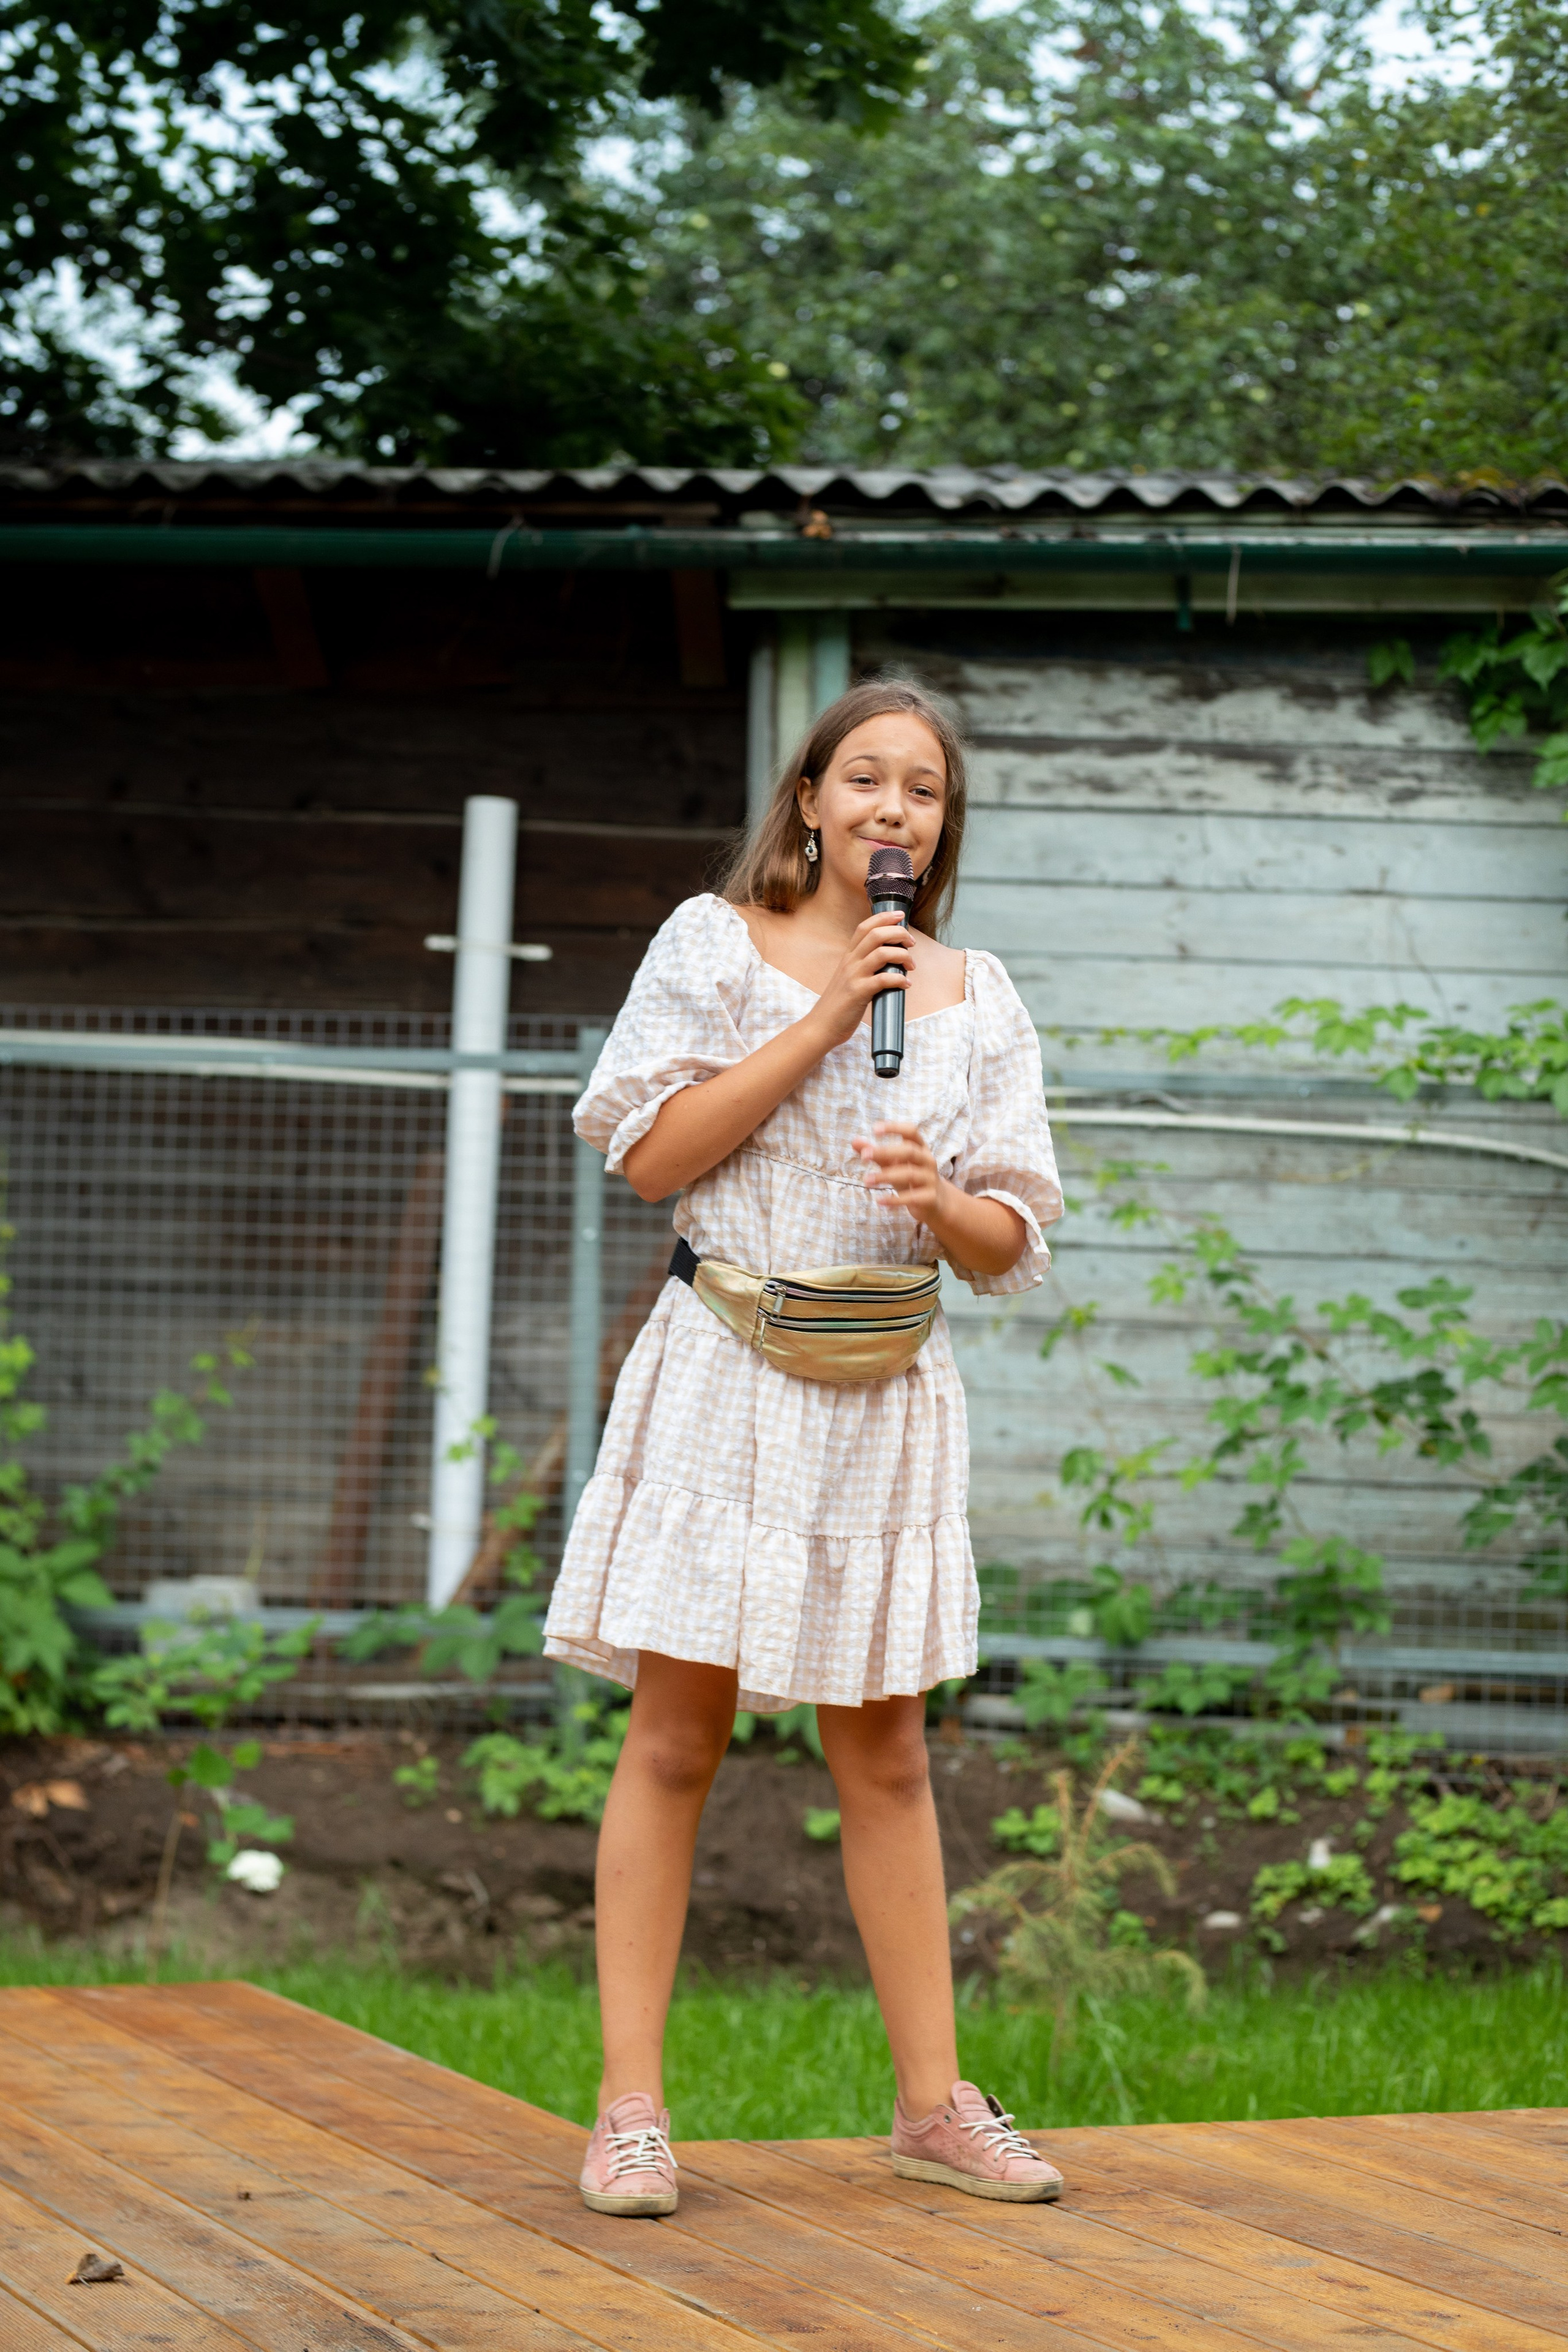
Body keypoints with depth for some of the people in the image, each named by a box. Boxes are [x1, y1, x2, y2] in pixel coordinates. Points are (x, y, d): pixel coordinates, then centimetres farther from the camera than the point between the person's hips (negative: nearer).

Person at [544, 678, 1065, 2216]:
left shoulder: (974, 996, 10)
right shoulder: (717, 943, 2)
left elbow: (1013, 1242, 9)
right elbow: (649, 1153, -8)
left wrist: (942, 1202, -14)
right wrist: (824, 1021, -11)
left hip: (885, 1395, 3)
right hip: (725, 1376, -3)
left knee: (885, 1757, 8)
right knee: (675, 1741, -4)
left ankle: (932, 2101, 15)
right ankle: (630, 2112, 0)